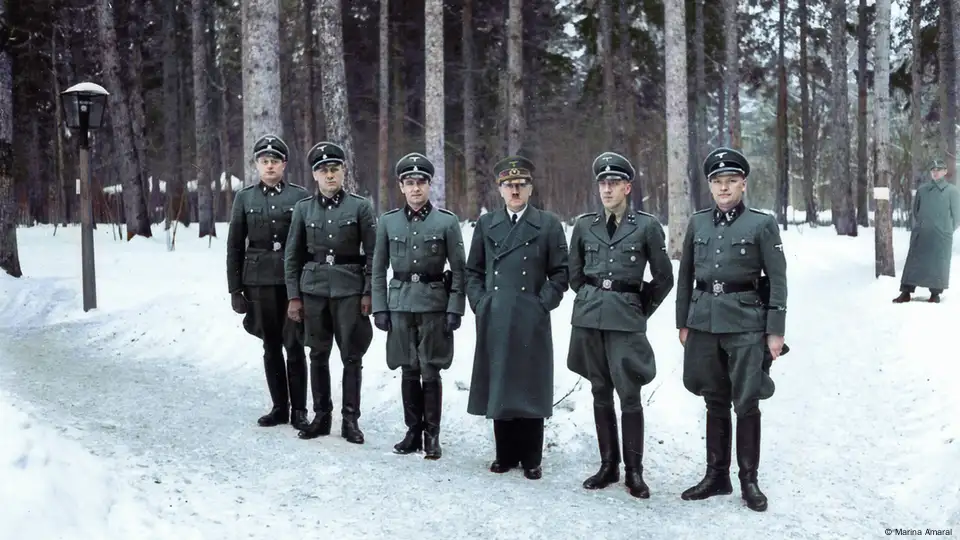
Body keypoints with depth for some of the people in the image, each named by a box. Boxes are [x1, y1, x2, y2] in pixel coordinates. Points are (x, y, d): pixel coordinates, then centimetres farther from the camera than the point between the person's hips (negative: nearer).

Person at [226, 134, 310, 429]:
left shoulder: (300, 196, 2)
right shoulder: (244, 197, 7)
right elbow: (234, 246, 7)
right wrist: (235, 289, 4)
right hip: (259, 282, 2)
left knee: (294, 345, -2)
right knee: (271, 346, 9)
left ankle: (299, 410, 9)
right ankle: (279, 407, 20)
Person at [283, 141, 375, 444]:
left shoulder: (360, 206, -2)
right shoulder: (303, 209, 5)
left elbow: (373, 254, -1)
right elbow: (293, 255, 8)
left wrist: (369, 293, -6)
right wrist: (293, 295, 3)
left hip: (349, 289, -2)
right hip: (314, 288, 2)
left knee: (352, 356, 2)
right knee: (318, 355, 8)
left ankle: (350, 419, 12)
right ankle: (321, 416, 21)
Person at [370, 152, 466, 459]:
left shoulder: (447, 221, -2)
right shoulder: (388, 221, 4)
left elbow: (458, 270, -1)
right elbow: (379, 269, 8)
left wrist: (455, 309, -7)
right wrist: (379, 308, 2)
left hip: (434, 304, -2)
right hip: (400, 304, 2)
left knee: (431, 373, 1)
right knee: (408, 372, 9)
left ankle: (432, 435, 12)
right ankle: (413, 431, 21)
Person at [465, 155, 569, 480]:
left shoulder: (548, 224, 4)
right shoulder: (486, 224, 12)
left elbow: (560, 273, 2)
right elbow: (473, 271, 14)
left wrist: (543, 304, -7)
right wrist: (480, 304, 2)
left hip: (531, 322, -2)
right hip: (494, 322, 3)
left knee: (530, 389, 2)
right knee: (498, 387, 7)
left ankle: (531, 459, 12)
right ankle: (505, 454, 19)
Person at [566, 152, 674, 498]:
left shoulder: (647, 226, -2)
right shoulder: (584, 225, 7)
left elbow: (664, 278, 5)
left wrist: (641, 309, 7)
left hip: (625, 320, -3)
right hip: (589, 317, 3)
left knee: (629, 395, -5)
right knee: (600, 393, 9)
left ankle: (634, 471, 7)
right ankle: (608, 466, 19)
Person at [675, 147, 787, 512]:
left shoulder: (762, 224, -2)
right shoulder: (698, 223, 9)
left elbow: (777, 281, -3)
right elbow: (685, 277, 13)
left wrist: (776, 331, -7)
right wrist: (683, 322, 10)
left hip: (746, 323, -3)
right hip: (704, 322, 4)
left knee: (746, 403, 1)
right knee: (715, 401, 12)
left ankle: (749, 480, 15)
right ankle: (716, 475, 23)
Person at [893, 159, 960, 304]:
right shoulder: (922, 190, 8)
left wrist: (948, 230, 7)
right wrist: (922, 225, 13)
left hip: (941, 236, -2)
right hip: (921, 233, 2)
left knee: (939, 263, 2)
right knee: (914, 261, -1)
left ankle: (935, 293, 12)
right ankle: (906, 292, 0)